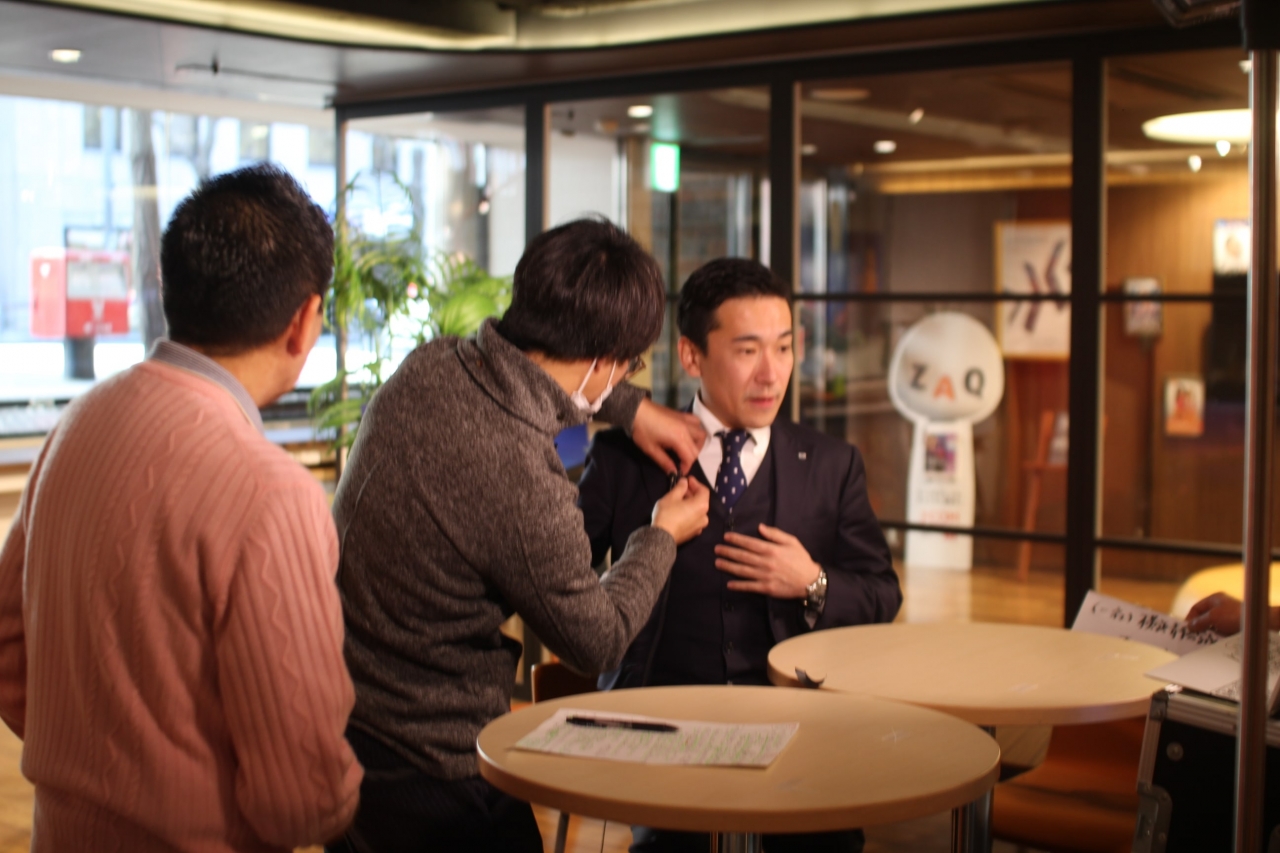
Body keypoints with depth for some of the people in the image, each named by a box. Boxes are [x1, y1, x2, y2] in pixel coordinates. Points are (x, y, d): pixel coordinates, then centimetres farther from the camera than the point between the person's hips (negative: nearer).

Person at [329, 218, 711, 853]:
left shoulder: (428, 367, -7)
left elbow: (526, 372, 21)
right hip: (427, 771, -8)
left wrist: (631, 407, 19)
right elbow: (596, 640, -11)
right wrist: (662, 536, 4)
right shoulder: (525, 483, -29)